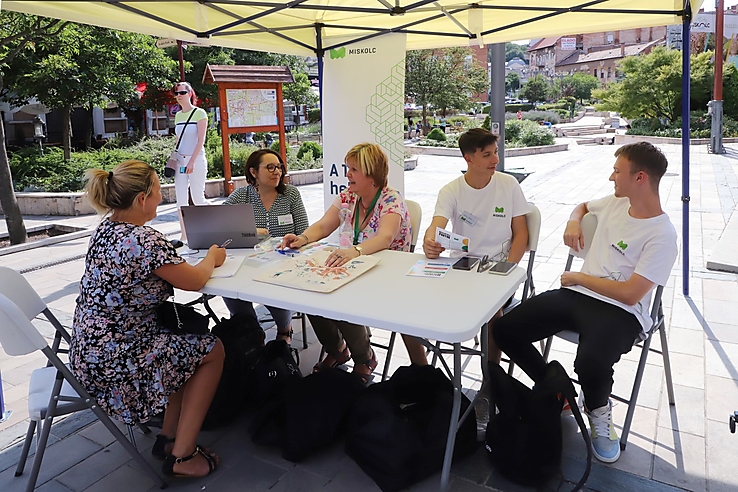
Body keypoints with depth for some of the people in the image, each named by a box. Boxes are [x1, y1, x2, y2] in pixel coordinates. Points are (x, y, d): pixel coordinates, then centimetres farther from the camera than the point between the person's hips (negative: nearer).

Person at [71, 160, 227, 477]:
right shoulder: (145, 240, -25)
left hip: (90, 352, 9)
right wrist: (212, 258, 6)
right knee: (212, 351, 5)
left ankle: (169, 437, 27)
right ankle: (182, 456, 12)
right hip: (114, 362, -9)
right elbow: (194, 281, -13)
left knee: (190, 342, 21)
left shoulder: (106, 229, 4)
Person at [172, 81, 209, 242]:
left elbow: (201, 140, -11)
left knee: (198, 198, -1)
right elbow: (179, 140, 16)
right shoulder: (178, 115, 13)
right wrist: (174, 159, 8)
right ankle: (184, 235, 7)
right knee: (181, 199, 2)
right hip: (180, 161, 6)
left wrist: (191, 162, -17)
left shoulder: (199, 113, -5)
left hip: (196, 159, -6)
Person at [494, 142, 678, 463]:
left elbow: (630, 293, -18)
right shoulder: (615, 202, 9)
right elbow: (582, 206, 33)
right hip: (576, 295, 7)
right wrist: (573, 221, 10)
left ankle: (598, 410, 1)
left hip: (620, 312, -6)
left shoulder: (661, 235, -12)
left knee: (591, 364, -38)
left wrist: (578, 277, -8)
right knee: (505, 330, -11)